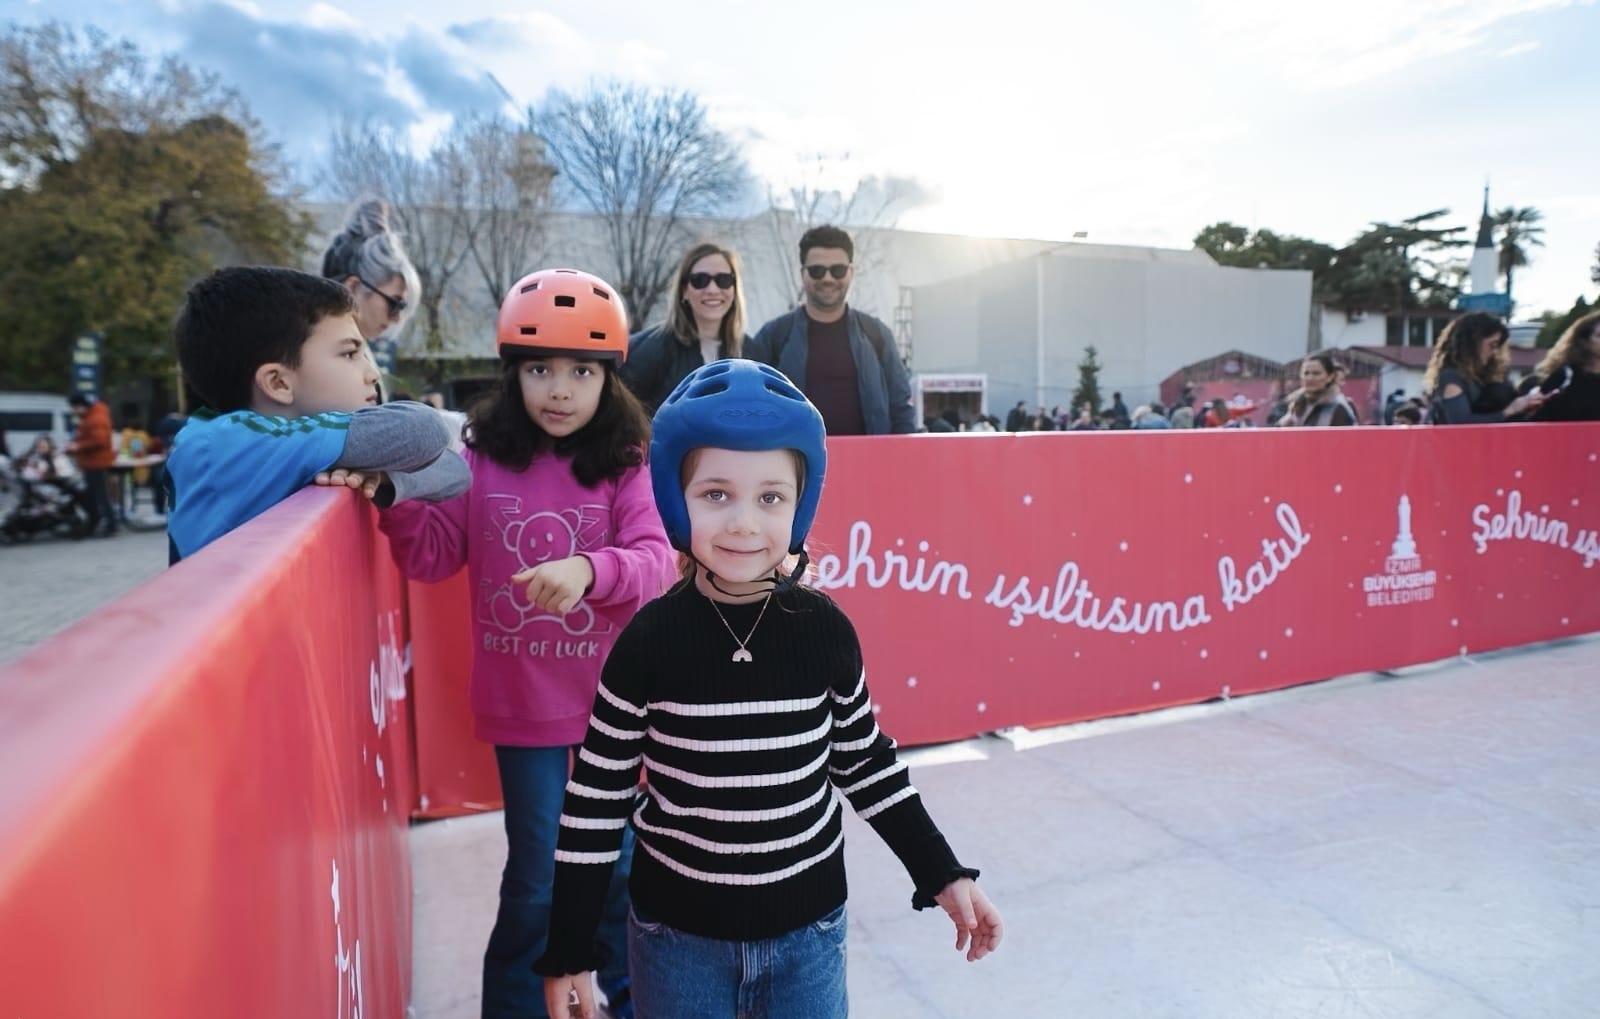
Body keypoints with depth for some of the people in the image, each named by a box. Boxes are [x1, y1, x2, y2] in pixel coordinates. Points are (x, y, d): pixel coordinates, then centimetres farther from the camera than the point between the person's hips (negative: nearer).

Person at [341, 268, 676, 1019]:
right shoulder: (484, 459, -4)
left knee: (619, 860, 19)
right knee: (537, 874, 11)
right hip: (522, 704, 0)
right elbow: (433, 556, 0)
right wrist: (400, 499, -18)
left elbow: (656, 558, -17)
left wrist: (589, 569, -35)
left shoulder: (624, 466, -8)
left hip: (614, 700, 1)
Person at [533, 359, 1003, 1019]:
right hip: (677, 936, -1)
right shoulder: (649, 640, -17)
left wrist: (942, 874, 4)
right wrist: (568, 948, -3)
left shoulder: (825, 629, -12)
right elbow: (595, 800, -8)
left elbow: (866, 765, 1)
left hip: (808, 929, 1)